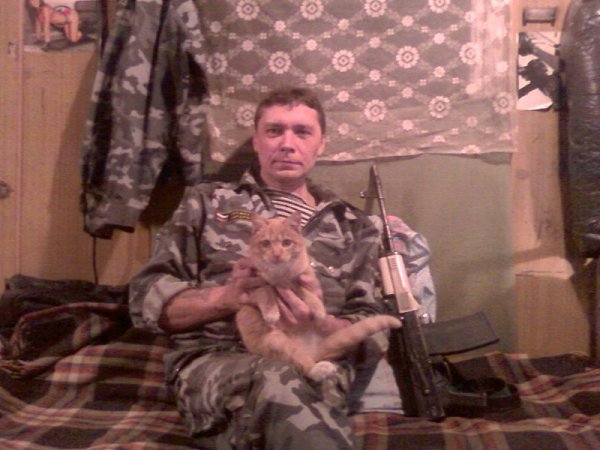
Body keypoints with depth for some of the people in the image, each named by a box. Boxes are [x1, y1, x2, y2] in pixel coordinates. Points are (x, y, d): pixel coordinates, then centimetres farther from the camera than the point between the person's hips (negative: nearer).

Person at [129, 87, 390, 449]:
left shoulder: (355, 226, 19)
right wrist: (226, 296, -11)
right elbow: (147, 298, 8)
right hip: (214, 361, -1)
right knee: (276, 380, -37)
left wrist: (321, 323, -13)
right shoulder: (207, 202, 16)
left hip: (317, 367, 2)